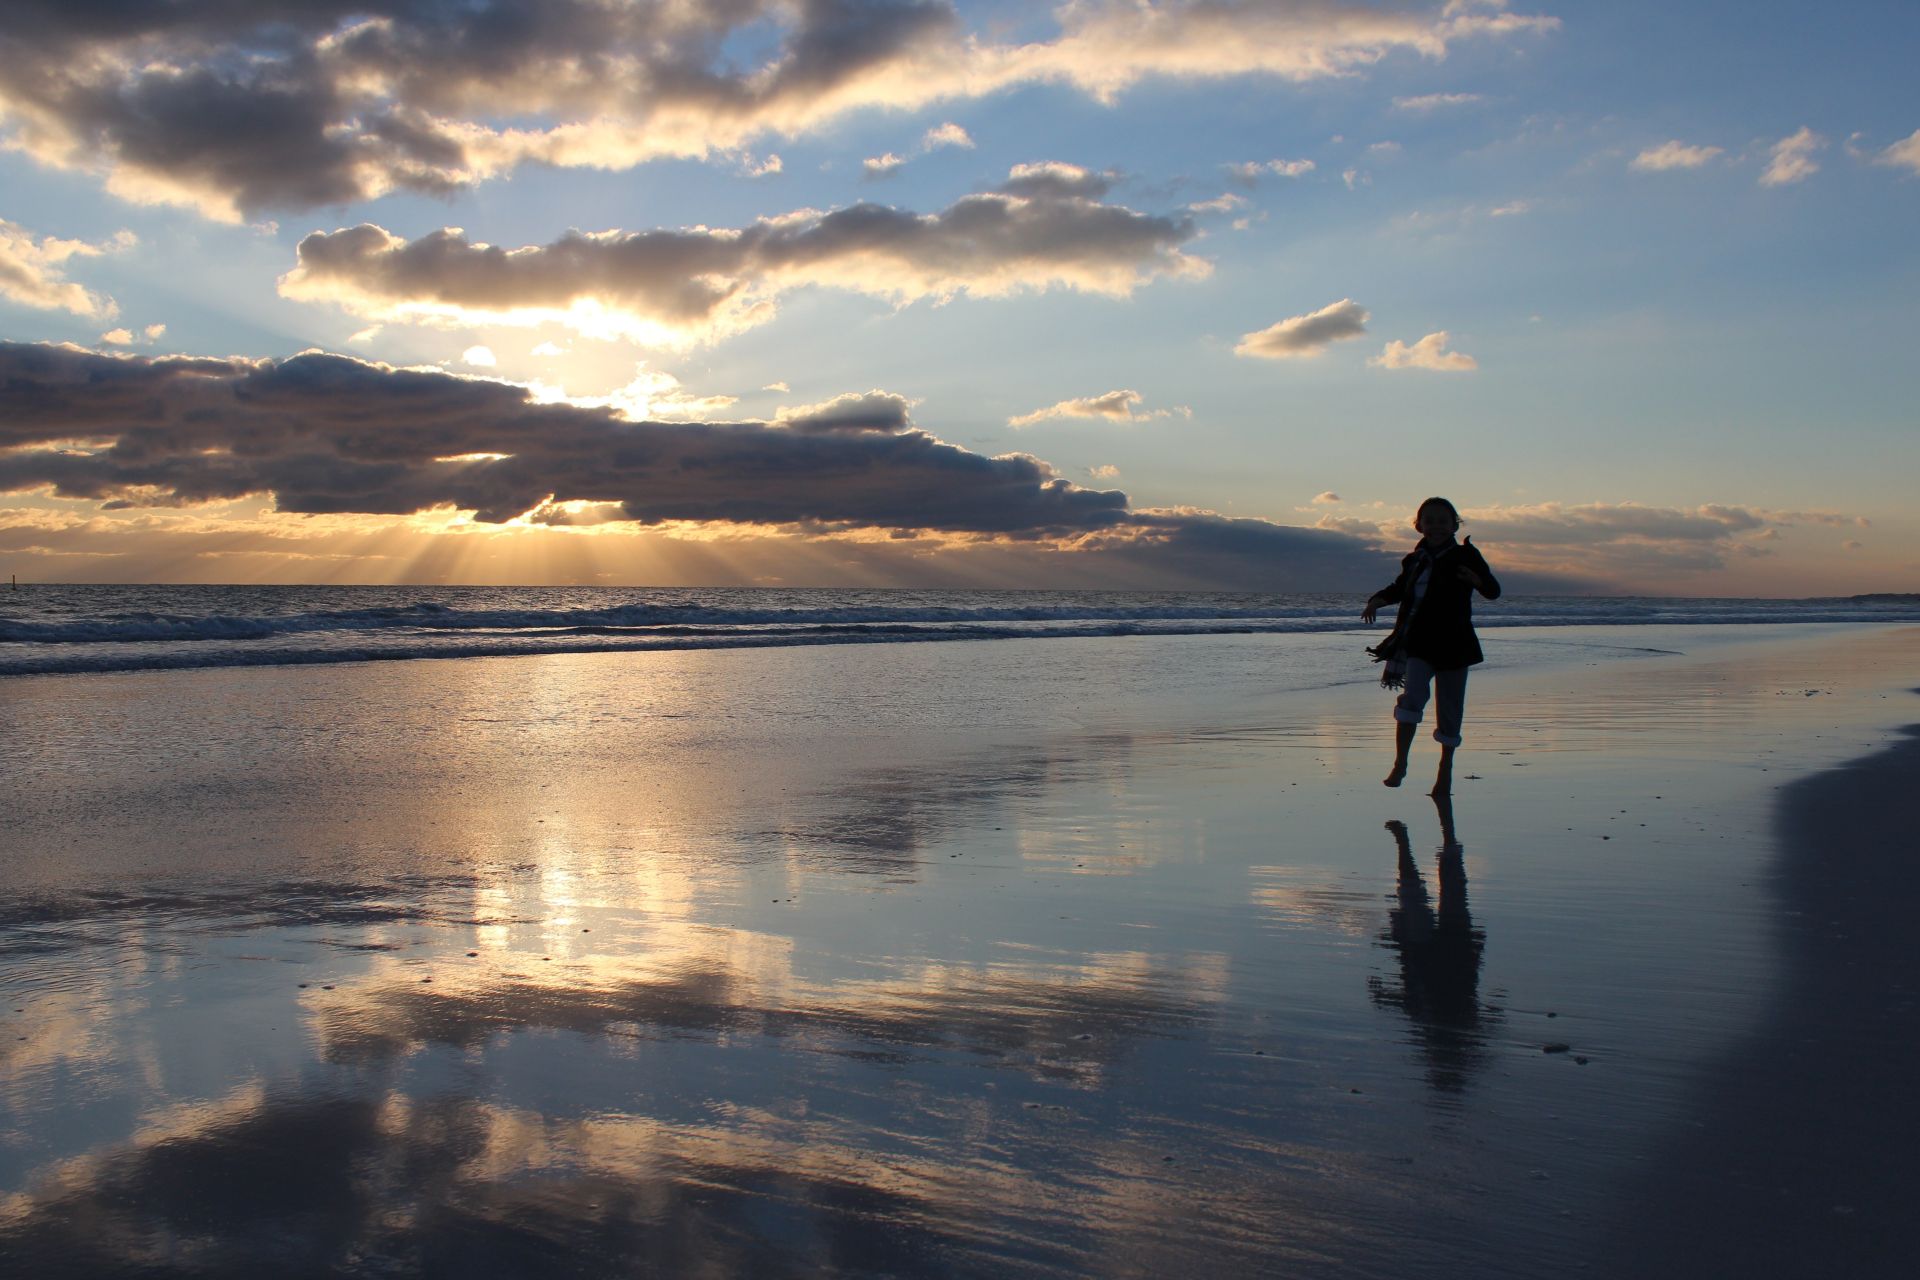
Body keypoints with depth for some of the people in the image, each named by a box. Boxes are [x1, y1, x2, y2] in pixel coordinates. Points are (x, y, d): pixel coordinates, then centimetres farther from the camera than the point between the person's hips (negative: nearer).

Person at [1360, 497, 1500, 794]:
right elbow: (1400, 587, 25)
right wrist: (1377, 600, 6)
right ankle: (1400, 763, -15)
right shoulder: (1415, 560, 7)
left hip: (1454, 645, -1)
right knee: (1413, 696, -19)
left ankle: (1446, 766, 26)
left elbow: (1494, 591, -3)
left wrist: (1478, 580, -24)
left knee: (1450, 709, 7)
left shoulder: (1466, 556, -1)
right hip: (1419, 644, 1)